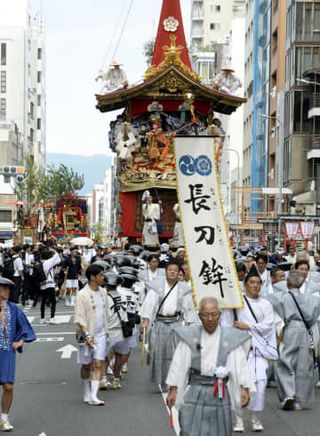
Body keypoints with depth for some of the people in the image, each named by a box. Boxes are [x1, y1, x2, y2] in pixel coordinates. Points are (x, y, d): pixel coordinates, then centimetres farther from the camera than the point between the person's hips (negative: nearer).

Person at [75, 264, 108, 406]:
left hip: (100, 334, 4)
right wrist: (87, 335, -22)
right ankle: (87, 393, 27)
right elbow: (79, 318, -16)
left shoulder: (103, 292, 6)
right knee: (86, 365, 10)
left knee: (98, 364, -6)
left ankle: (93, 396, -10)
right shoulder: (82, 295, -13)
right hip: (87, 335, -4)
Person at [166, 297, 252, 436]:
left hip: (219, 393, 0)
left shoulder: (230, 338, -1)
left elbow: (240, 364, -4)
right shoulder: (190, 336, 0)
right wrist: (173, 389, 0)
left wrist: (245, 388, -14)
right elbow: (178, 364, 2)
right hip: (195, 391, 0)